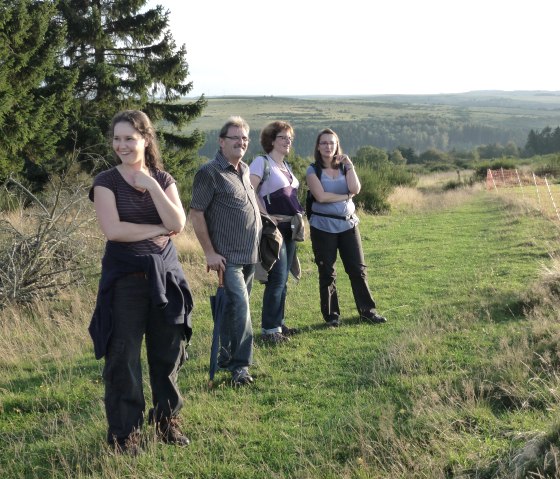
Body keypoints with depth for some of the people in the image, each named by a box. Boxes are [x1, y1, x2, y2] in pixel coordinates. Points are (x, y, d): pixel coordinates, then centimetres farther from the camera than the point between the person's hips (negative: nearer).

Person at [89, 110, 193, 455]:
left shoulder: (163, 179, 6)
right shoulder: (107, 181, -4)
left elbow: (178, 224, -8)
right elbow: (113, 230, -17)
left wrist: (151, 186, -14)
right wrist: (159, 230, -11)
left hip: (165, 275, 3)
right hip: (125, 278, -3)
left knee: (168, 353, 10)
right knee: (123, 358, 1)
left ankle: (167, 421, 27)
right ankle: (125, 432, 13)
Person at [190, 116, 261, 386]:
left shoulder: (244, 170, 13)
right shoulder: (210, 173, -11)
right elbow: (196, 214, -13)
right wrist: (209, 252, -16)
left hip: (249, 254, 8)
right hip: (227, 257, -8)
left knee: (235, 307, 14)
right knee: (240, 307, -13)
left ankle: (226, 357, 25)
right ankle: (240, 365, -5)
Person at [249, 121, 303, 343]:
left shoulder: (285, 166, 17)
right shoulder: (262, 162, -10)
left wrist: (298, 216, 9)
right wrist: (267, 216, -21)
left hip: (290, 227, 8)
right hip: (274, 228, -8)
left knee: (282, 280, 12)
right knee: (277, 279, -9)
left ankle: (278, 323, 21)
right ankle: (269, 329, -2)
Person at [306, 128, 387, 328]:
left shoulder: (344, 167, 8)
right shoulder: (313, 170, -2)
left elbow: (355, 189, -9)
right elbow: (321, 196, -16)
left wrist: (350, 165, -8)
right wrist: (345, 196, -9)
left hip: (348, 224, 3)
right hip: (323, 226, -3)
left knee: (358, 269, 4)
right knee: (327, 273, 4)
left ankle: (367, 311, 14)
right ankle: (331, 315, 15)